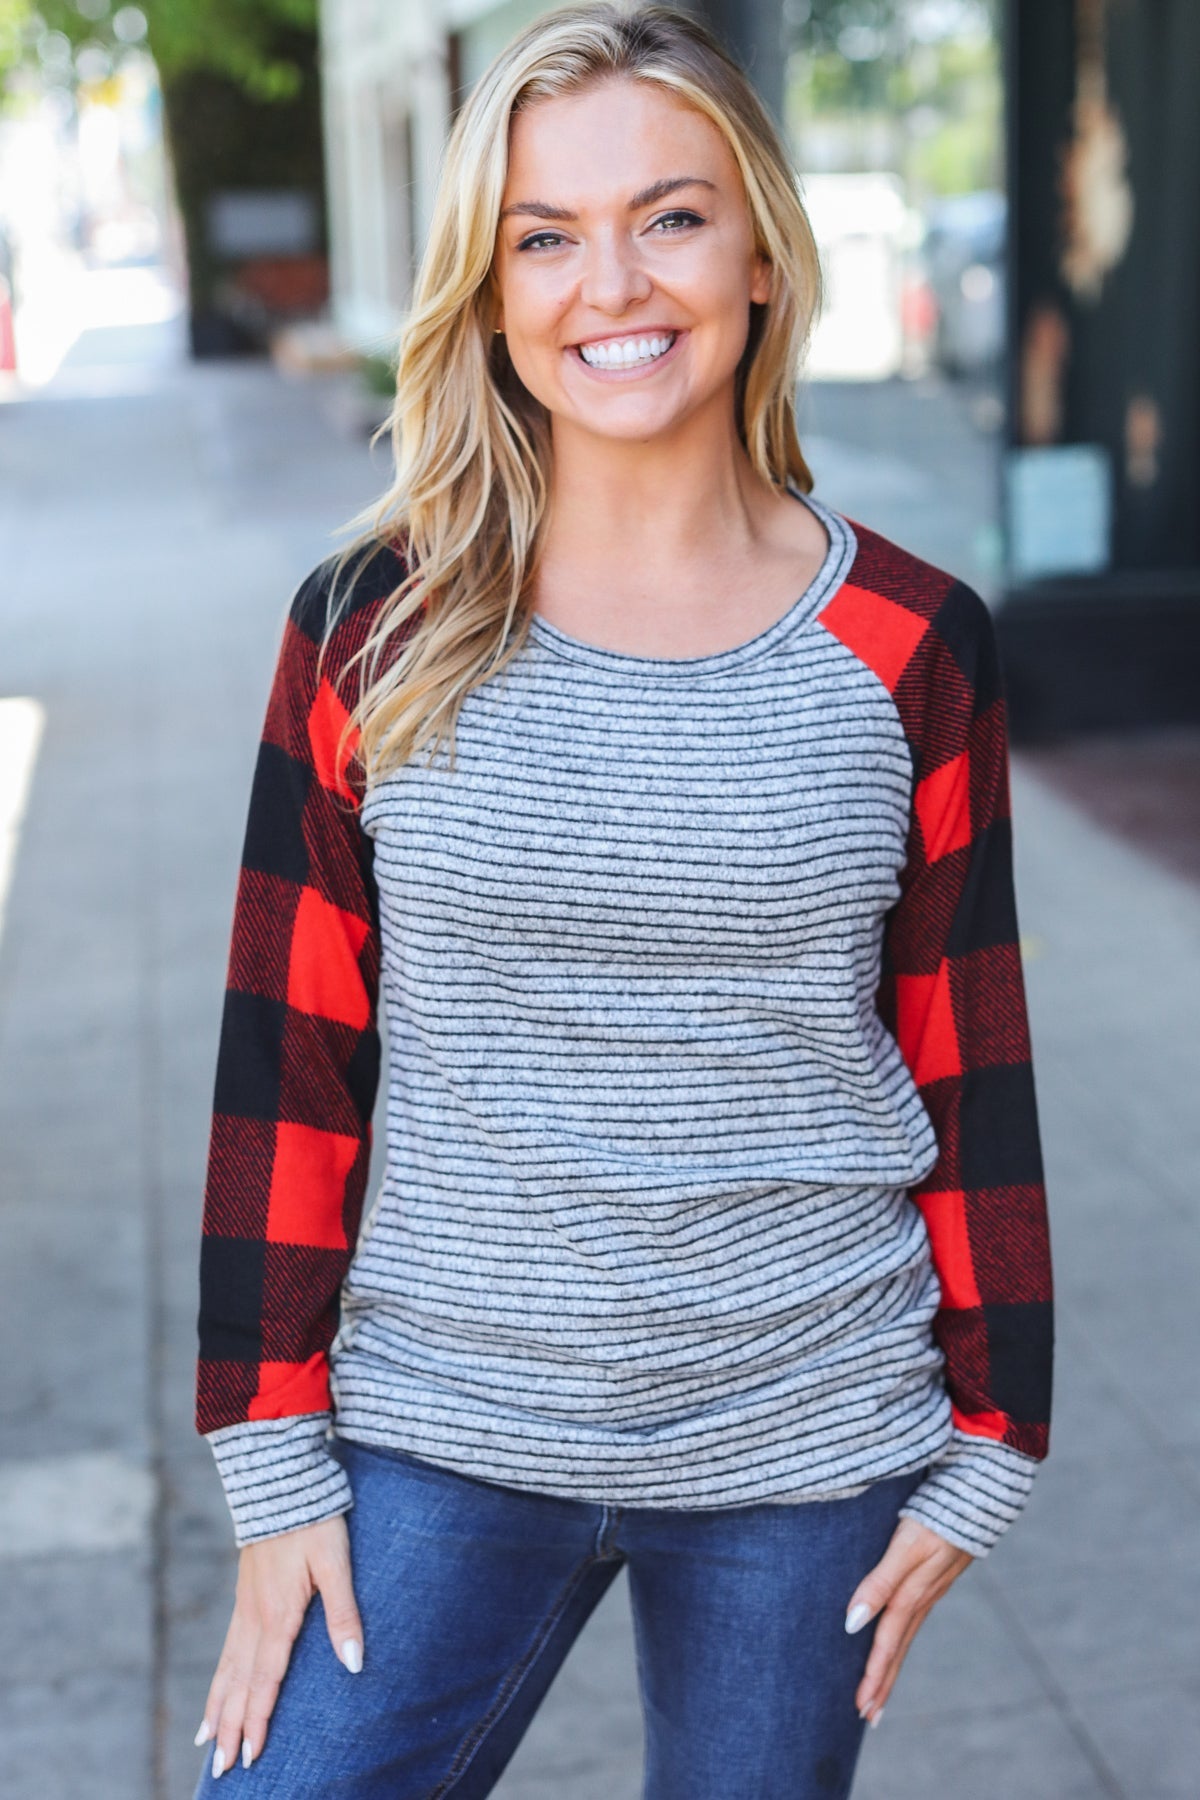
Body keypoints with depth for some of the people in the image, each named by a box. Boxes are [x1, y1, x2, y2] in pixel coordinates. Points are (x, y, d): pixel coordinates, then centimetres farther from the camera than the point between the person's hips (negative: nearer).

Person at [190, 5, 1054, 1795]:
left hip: (807, 1452, 0)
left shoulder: (913, 652, -4)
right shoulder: (372, 635, -5)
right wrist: (274, 1464, -1)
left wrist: (983, 1451, 5)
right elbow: (283, 1071, -2)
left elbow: (969, 1075, 2)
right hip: (443, 1441, 0)